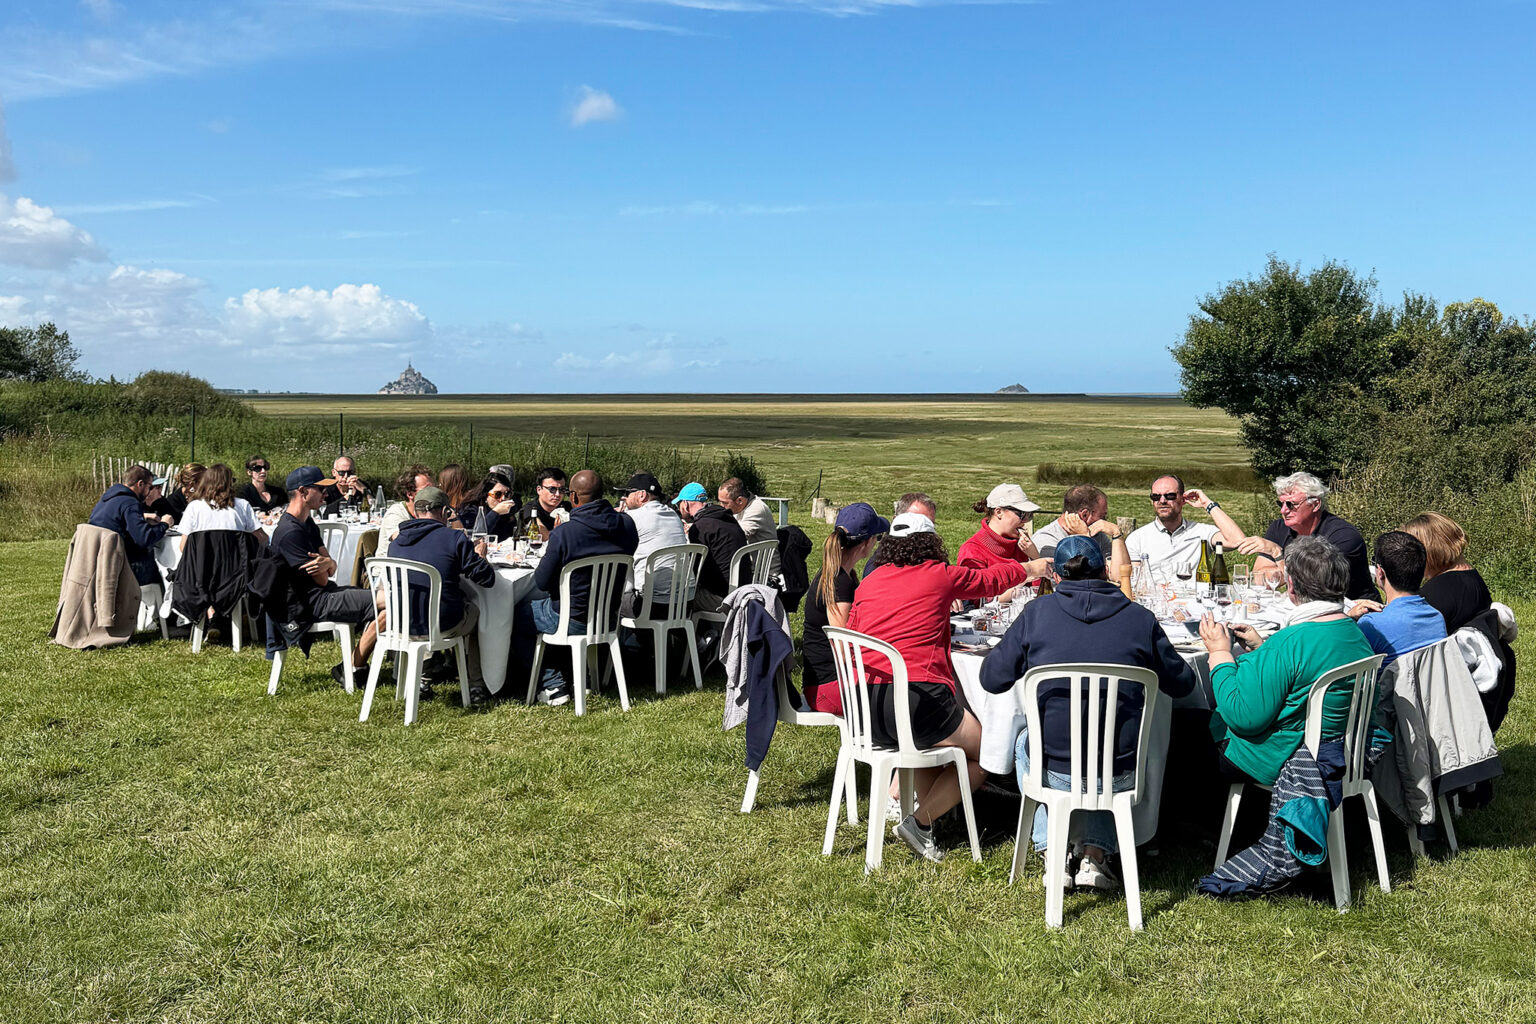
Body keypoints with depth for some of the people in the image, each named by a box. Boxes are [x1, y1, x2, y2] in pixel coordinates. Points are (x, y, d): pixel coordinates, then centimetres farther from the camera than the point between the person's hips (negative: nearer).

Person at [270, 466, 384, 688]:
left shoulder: (308, 524, 16)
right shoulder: (290, 532, -17)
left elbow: (331, 571, 10)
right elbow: (321, 580, -16)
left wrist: (328, 563, -15)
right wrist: (327, 563, 7)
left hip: (325, 596, 11)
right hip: (315, 604, -11)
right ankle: (353, 669, -8)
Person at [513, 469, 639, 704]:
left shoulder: (564, 532, -24)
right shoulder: (627, 526, -7)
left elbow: (541, 582, -15)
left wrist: (549, 547, 3)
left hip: (574, 619, -7)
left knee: (515, 616, 18)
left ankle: (552, 685, 12)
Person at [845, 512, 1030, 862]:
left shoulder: (869, 582, 14)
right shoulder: (939, 575, 3)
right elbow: (990, 580, 21)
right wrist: (1028, 567, 40)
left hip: (864, 714, 6)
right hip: (916, 699, -6)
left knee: (932, 735, 32)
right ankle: (919, 821, 3)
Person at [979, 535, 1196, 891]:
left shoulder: (1036, 613, -5)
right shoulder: (1140, 619, -4)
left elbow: (992, 679, 1)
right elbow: (1182, 684, 9)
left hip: (1053, 772, -1)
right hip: (1119, 776, 1)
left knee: (1024, 741, 35)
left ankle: (1055, 851, 24)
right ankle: (1096, 852, 23)